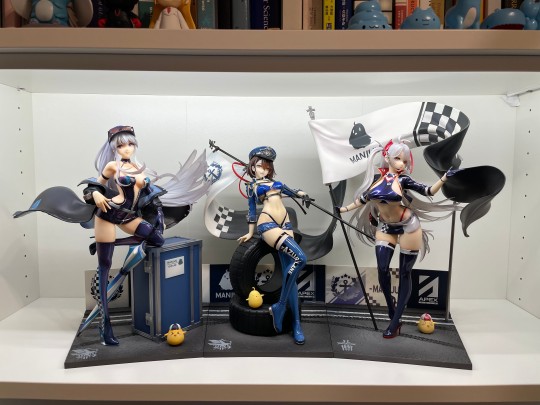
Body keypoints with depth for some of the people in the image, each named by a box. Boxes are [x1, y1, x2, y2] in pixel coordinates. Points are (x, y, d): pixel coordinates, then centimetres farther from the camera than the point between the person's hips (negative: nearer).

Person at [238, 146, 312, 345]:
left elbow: (291, 191, 33)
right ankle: (279, 306, -12)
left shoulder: (275, 181, 25)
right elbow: (252, 209, 14)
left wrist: (303, 194, 14)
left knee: (290, 272, -3)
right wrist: (250, 232, 14)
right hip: (267, 224, -5)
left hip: (285, 223, 5)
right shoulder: (252, 186, 13)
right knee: (300, 258, -24)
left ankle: (296, 323, 1)